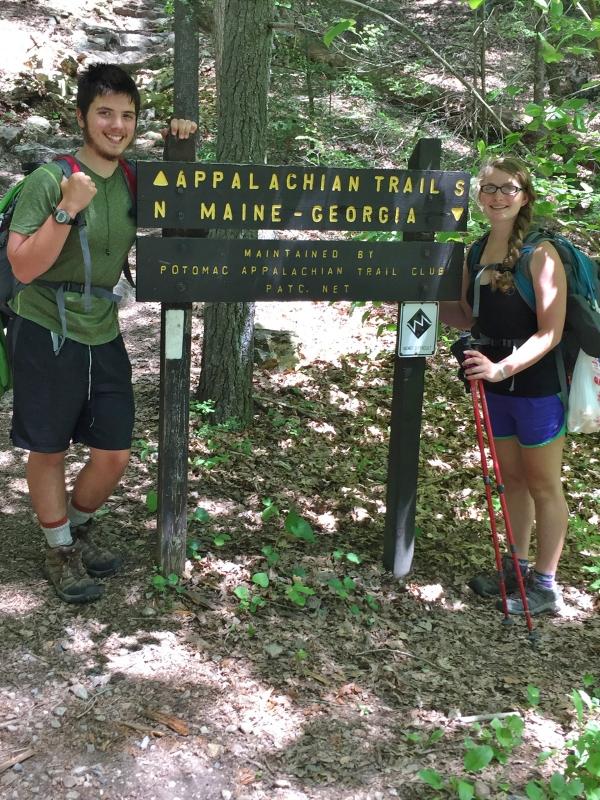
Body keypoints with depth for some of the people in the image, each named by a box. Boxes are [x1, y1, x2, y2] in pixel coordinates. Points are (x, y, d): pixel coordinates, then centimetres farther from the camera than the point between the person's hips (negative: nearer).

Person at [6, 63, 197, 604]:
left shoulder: (135, 179, 3)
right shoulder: (50, 180, -13)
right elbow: (23, 268, -16)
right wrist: (67, 209, -27)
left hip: (103, 336, 5)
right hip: (46, 334, -5)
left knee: (115, 454, 9)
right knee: (49, 452, 8)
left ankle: (79, 528, 36)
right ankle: (60, 550, 29)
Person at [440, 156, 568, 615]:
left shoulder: (540, 254, -17)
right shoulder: (478, 252, 4)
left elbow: (550, 332, -21)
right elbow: (468, 318, 12)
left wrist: (502, 368, -30)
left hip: (537, 387, -7)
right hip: (496, 387, 7)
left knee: (543, 485, 6)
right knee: (512, 478, 18)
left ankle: (545, 586, 19)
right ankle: (519, 568, 34)